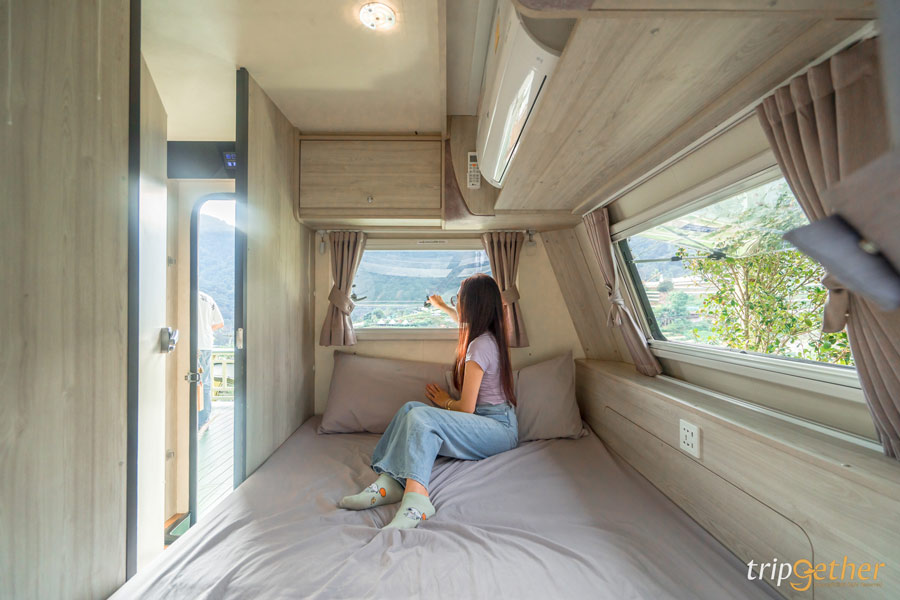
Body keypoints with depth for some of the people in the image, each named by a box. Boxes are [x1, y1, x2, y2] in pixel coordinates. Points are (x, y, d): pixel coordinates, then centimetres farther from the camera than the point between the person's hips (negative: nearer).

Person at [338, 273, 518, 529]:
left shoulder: (479, 347, -19)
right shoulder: (490, 335, 11)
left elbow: (467, 408, -17)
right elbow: (466, 322, 38)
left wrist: (445, 401, 4)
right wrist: (442, 306, 53)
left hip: (500, 430, -9)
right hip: (489, 423, 9)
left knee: (420, 416, -32)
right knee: (411, 408, -10)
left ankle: (416, 498, -45)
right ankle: (390, 481, -23)